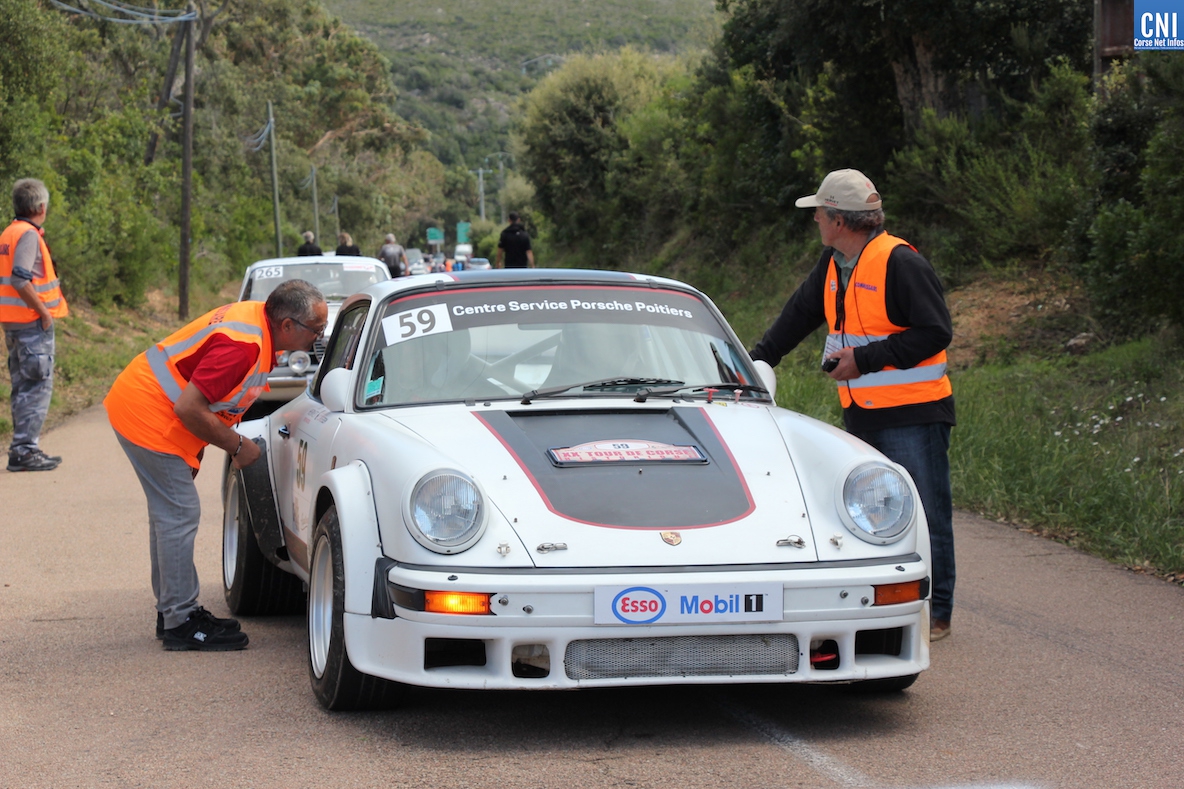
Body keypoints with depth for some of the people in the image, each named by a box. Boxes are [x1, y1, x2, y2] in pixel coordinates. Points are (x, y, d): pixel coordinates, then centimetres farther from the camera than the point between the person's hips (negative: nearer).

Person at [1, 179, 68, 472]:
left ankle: (25, 447, 21)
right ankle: (24, 450, -7)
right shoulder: (28, 235, -15)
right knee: (37, 386, -6)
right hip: (33, 321, -9)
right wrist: (44, 312, -17)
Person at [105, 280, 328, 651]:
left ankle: (173, 611, 27)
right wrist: (237, 446, -14)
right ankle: (181, 623, -1)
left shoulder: (255, 317, 2)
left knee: (170, 513, 17)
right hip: (150, 416, -11)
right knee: (179, 515, -7)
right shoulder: (242, 345, -28)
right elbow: (189, 408, -27)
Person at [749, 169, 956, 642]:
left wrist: (866, 359, -20)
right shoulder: (833, 265, 11)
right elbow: (799, 315, 25)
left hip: (913, 415, -8)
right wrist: (758, 361, 25)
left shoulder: (899, 262, -15)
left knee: (924, 514, -3)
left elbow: (935, 332, -19)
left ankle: (936, 614, 3)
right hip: (861, 416, 8)